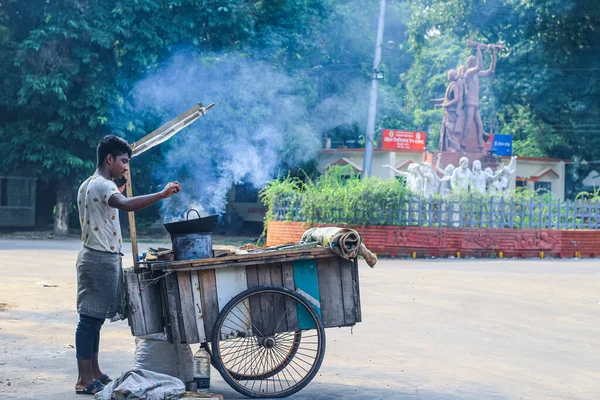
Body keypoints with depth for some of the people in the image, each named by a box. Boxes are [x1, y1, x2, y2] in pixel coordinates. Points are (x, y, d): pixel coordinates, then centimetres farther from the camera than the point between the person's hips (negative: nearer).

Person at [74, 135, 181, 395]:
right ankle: (84, 381, -7)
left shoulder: (88, 185, 17)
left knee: (94, 318, 13)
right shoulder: (102, 185, -16)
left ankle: (94, 373, 20)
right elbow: (126, 205, -36)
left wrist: (117, 194, 27)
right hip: (101, 259, -11)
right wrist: (163, 194, -37)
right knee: (90, 319, -9)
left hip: (96, 258, 11)